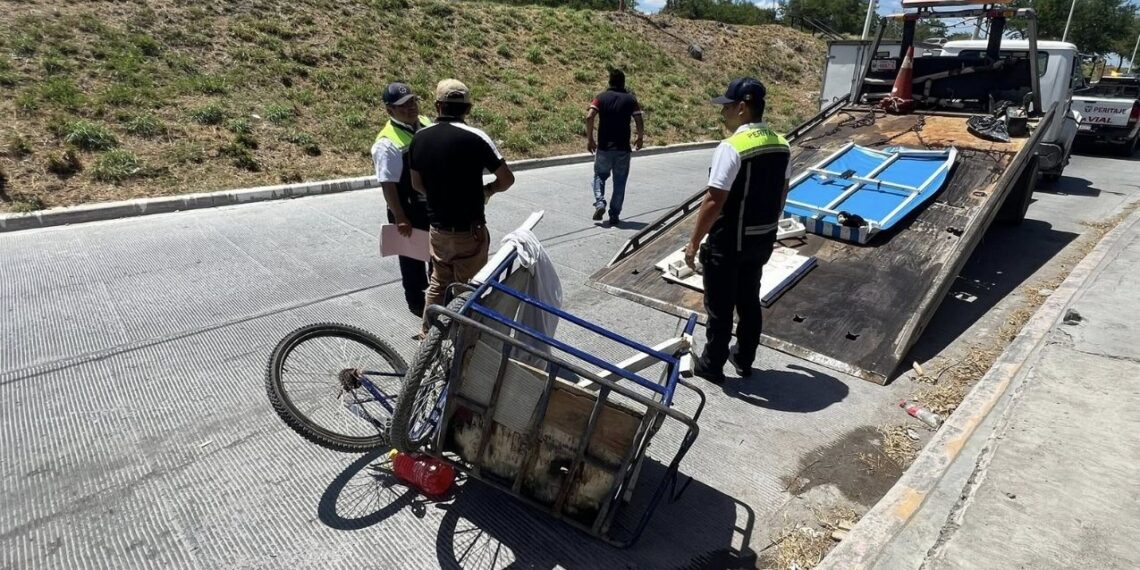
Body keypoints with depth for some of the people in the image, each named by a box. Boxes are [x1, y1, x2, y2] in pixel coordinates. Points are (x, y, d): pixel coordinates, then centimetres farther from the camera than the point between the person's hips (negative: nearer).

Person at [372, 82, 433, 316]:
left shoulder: (426, 124, 0)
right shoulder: (387, 143, -22)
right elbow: (388, 185, -21)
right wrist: (400, 218, -21)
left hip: (434, 203, 7)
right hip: (409, 210, -7)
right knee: (413, 256, 12)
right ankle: (416, 302, 31)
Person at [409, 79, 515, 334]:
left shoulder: (420, 138, -1)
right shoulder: (475, 138, -16)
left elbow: (417, 184, 8)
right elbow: (507, 179, -12)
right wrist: (488, 189, 8)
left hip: (437, 228, 5)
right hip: (469, 231, -5)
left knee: (439, 283, 22)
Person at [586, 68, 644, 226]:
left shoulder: (601, 97, 2)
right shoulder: (630, 99, 2)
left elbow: (589, 116, -11)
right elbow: (639, 121, -4)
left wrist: (589, 138, -3)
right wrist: (640, 138, 12)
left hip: (603, 147, 0)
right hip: (623, 148, 0)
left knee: (600, 176, 19)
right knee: (620, 181, 10)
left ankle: (599, 202, -5)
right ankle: (614, 215, 9)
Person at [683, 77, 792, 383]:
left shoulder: (731, 147, -21)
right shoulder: (781, 144, 3)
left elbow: (714, 201, -23)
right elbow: (782, 194, 13)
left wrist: (694, 242, -14)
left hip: (728, 242, -7)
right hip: (763, 239, 8)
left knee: (720, 307, 7)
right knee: (750, 302, 19)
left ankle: (710, 366, 22)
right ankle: (744, 360, 34)